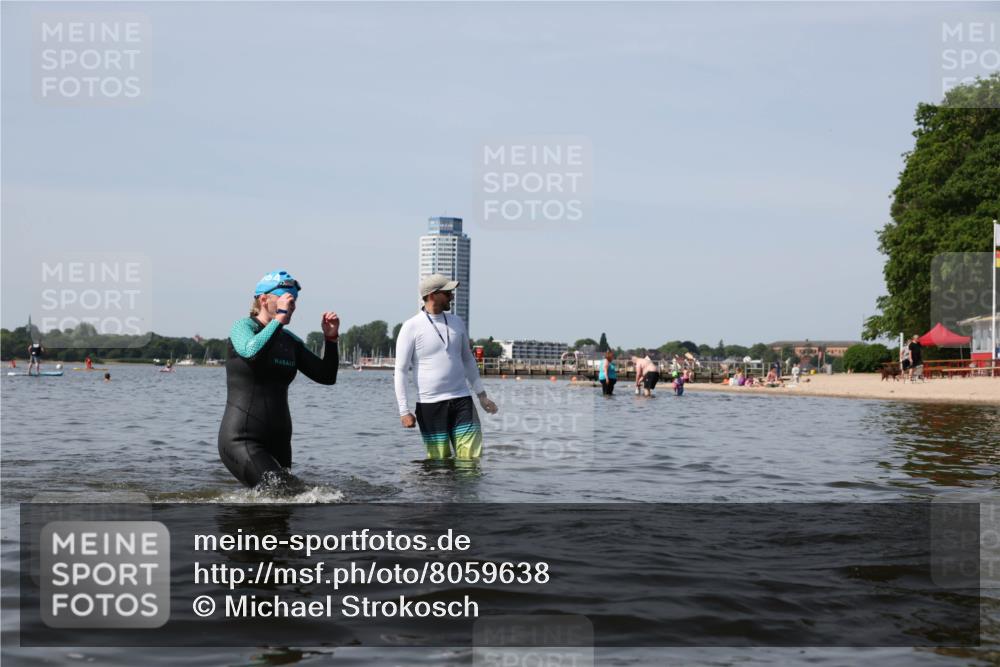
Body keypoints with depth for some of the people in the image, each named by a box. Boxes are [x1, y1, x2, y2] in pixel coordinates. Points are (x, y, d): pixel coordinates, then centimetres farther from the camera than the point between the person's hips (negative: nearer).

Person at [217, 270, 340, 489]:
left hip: (278, 442, 8)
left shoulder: (290, 341, 14)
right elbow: (252, 352, -28)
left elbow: (327, 377, 13)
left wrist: (331, 338, 2)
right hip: (241, 440, -8)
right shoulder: (243, 327, -4)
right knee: (287, 495, -23)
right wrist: (280, 319, -22)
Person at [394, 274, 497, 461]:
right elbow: (401, 370, -6)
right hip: (430, 404, -4)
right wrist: (404, 411, -11)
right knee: (439, 461, 0)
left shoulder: (457, 323, 11)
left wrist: (482, 395, 18)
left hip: (462, 400, 4)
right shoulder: (411, 327, -5)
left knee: (472, 458, -4)